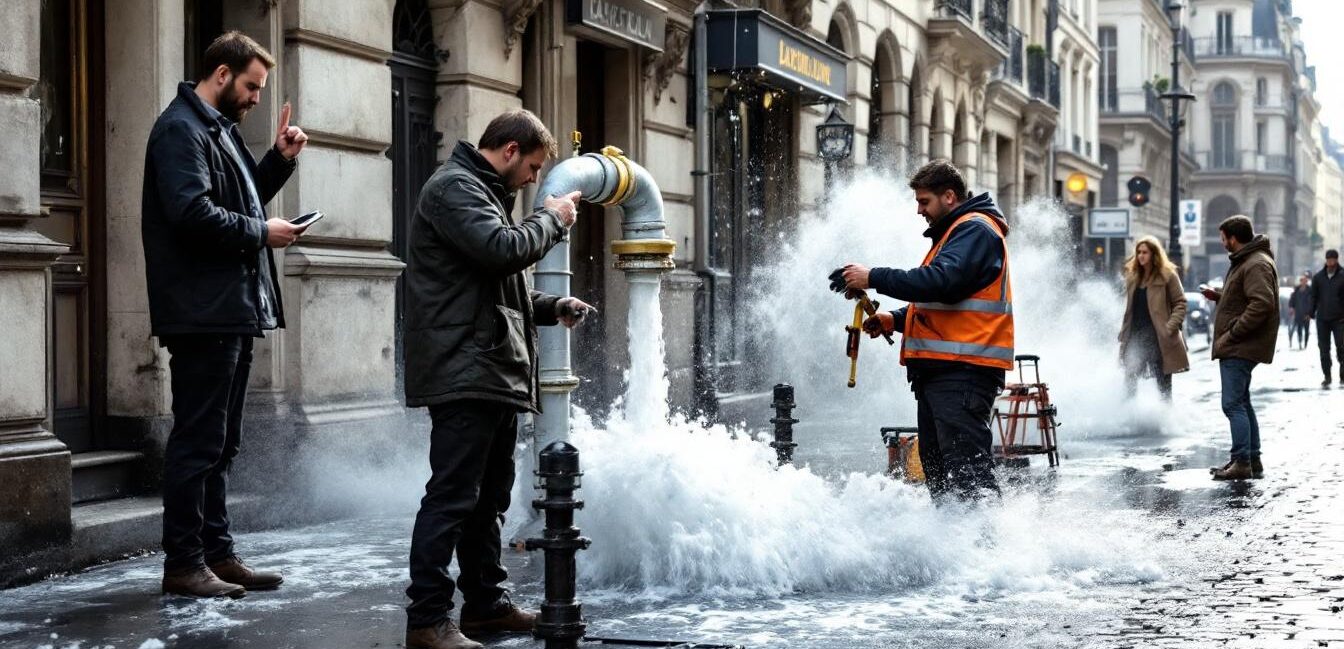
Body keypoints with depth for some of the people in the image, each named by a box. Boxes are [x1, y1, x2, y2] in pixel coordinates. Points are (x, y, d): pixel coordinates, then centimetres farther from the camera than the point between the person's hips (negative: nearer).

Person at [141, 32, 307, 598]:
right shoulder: (180, 128, -11)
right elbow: (192, 211, -23)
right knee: (197, 441, -6)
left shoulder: (220, 128, 19)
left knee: (220, 443, 13)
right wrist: (262, 232, -13)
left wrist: (280, 159, 12)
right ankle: (183, 564, 0)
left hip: (234, 311, 10)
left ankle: (217, 554, 20)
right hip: (203, 313, -10)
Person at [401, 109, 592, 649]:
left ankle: (486, 603, 24)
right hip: (465, 374, -11)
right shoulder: (453, 187, -7)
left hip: (495, 376, 11)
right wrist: (552, 219, -6)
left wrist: (551, 307, 15)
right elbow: (502, 250, -23)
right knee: (451, 498, -10)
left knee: (489, 499, 15)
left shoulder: (482, 193, 25)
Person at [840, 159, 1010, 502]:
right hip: (940, 370, 11)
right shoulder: (954, 232, 26)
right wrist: (896, 320, 15)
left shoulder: (976, 229, -7)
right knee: (937, 466, 13)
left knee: (967, 466, -17)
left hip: (963, 369, -11)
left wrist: (874, 278, -17)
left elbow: (941, 281, -23)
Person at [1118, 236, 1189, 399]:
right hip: (1136, 337, 5)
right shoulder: (1132, 277, 13)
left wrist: (1171, 327, -15)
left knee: (1163, 386, 3)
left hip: (1160, 339, -5)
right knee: (1129, 381, -3)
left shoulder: (1167, 276, -3)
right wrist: (1123, 334, 11)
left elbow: (1180, 303, -4)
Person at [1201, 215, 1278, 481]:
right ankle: (1252, 460, 23)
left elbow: (1261, 304, -26)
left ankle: (1242, 462, -11)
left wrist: (1231, 334, -23)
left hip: (1241, 348, -11)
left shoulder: (1257, 265, -16)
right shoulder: (1244, 261, 19)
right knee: (1241, 403, 16)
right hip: (1236, 348, 11)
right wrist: (1218, 296, 13)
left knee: (1234, 404, -11)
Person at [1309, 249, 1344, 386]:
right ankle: (1327, 376, 10)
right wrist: (1312, 313, 4)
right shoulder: (1318, 277, 6)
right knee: (1324, 348, 4)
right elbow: (1314, 296, 10)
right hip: (1322, 318, 2)